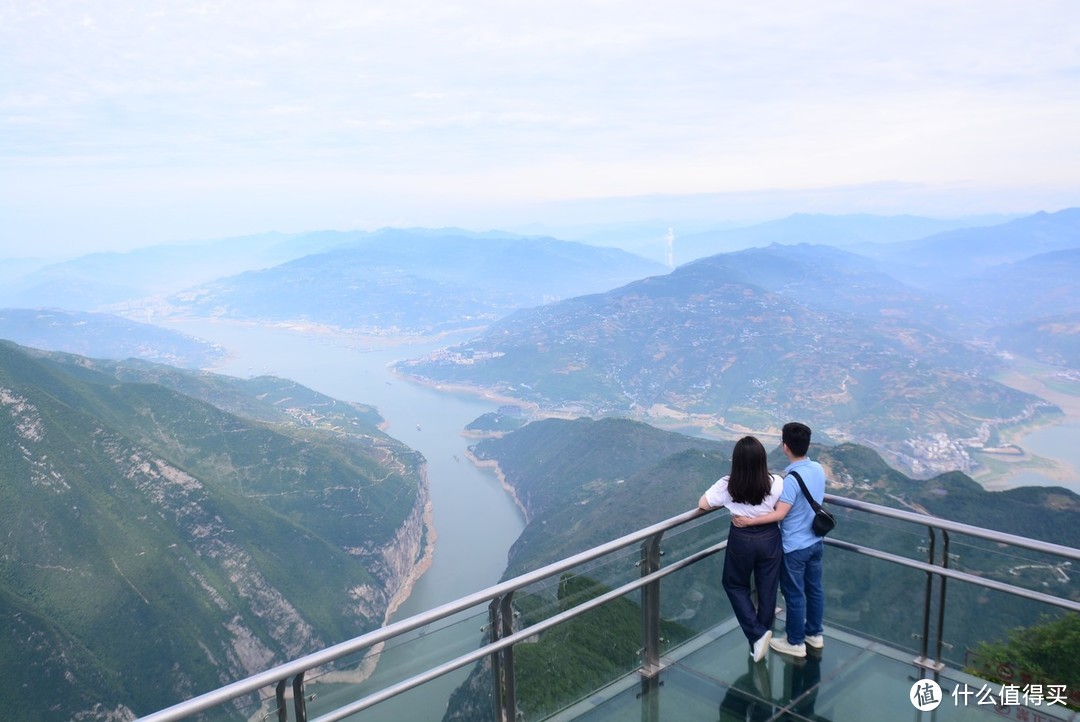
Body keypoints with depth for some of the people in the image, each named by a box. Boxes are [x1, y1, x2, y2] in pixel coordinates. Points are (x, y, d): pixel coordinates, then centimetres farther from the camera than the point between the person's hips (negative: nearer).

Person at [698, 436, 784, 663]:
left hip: (741, 539, -1)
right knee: (767, 588, 17)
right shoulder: (776, 482, -16)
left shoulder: (727, 485, -18)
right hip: (769, 538, 1)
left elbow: (702, 504, -9)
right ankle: (762, 634, 30)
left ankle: (757, 633, 8)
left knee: (735, 585, 20)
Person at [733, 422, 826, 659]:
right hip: (815, 541, 8)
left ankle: (796, 643, 23)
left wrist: (749, 521, -29)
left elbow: (779, 515, -29)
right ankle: (815, 634, 38)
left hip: (795, 547, -8)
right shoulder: (818, 469, -3)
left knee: (794, 594, 8)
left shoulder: (792, 478, -28)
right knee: (814, 588, 21)